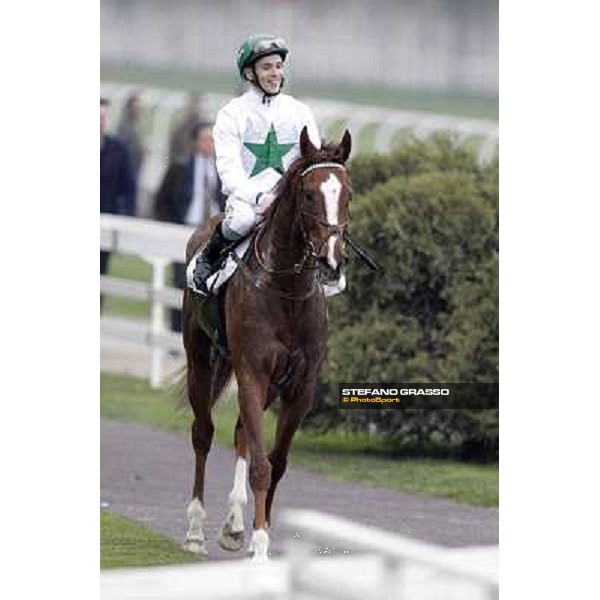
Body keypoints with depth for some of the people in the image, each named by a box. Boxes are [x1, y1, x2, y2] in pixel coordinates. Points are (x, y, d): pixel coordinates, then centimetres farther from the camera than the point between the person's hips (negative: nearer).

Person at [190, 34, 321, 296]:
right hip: (246, 197, -3)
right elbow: (229, 169, -9)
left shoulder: (299, 112, 13)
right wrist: (259, 198, -25)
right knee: (243, 219, -37)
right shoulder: (232, 114, 2)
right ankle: (206, 258, -8)